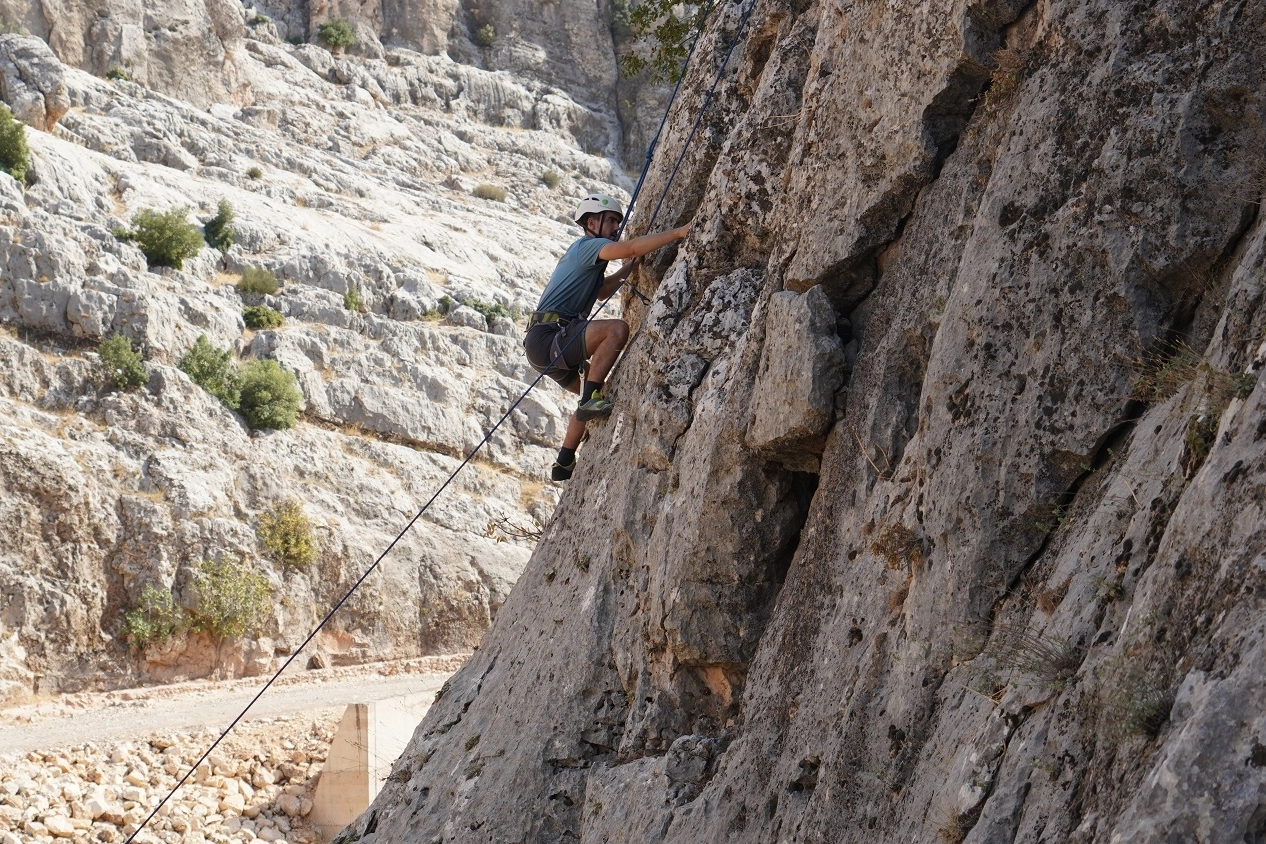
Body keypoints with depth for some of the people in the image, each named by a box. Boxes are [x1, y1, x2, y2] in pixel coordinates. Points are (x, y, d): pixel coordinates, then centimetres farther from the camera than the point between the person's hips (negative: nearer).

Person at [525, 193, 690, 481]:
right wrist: (679, 232, -25)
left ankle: (564, 463, 24)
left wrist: (627, 269, 25)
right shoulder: (587, 246, -6)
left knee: (595, 390, 23)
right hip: (546, 337, -11)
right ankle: (590, 400, -24)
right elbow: (631, 247, -24)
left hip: (554, 346, 11)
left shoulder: (583, 252, 25)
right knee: (617, 329, -26)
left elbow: (601, 291, 39)